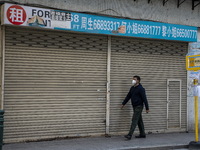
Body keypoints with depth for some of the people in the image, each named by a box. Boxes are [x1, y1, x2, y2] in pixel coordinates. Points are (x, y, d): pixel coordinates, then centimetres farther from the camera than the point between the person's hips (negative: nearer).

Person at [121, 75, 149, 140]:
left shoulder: (140, 88, -14)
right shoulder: (132, 88, 11)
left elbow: (144, 98, -15)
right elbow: (128, 96, 20)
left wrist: (147, 108, -16)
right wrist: (123, 104, 20)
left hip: (139, 106, -8)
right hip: (134, 106, 8)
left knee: (134, 120, -11)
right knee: (139, 121, 13)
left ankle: (130, 135, -14)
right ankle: (142, 134, 20)